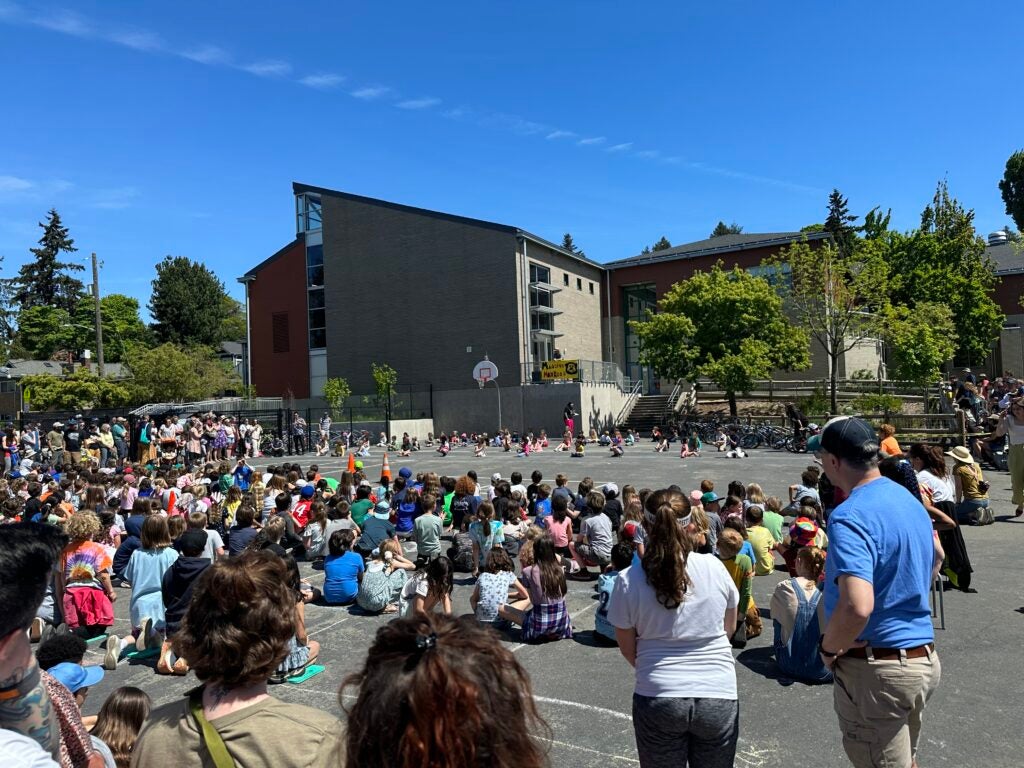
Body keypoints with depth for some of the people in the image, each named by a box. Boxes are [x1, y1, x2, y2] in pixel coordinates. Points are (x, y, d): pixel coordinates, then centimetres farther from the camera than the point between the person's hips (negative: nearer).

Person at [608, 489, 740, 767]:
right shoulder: (714, 567, -8)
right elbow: (729, 627, 9)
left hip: (658, 697, -1)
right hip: (718, 697, 1)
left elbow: (627, 649, 2)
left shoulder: (629, 580, -11)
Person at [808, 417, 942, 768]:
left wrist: (828, 648, -18)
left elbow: (857, 607, -36)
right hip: (923, 657, 9)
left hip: (877, 669, -9)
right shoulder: (908, 498, 6)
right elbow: (935, 554, 25)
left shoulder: (851, 515, -26)